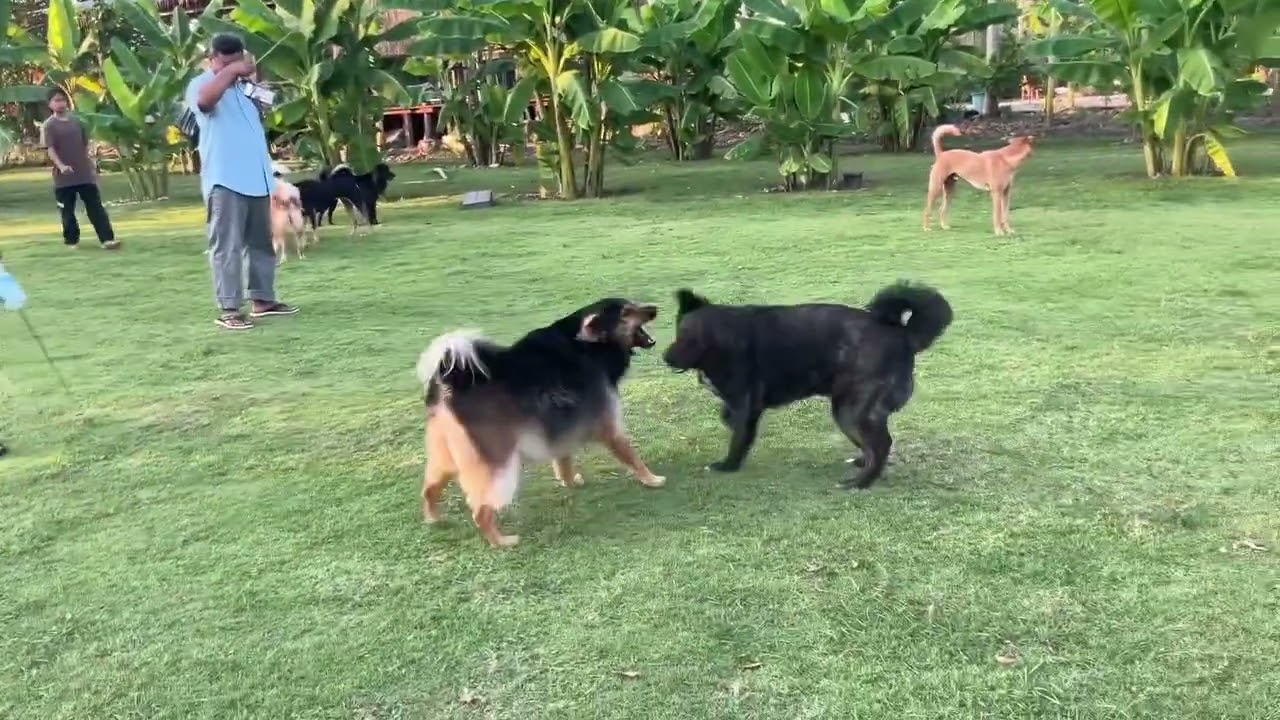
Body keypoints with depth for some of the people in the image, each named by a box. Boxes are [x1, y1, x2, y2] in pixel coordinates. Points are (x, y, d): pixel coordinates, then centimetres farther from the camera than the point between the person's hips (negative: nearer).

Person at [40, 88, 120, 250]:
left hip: (84, 173, 3)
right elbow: (50, 149, -13)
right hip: (63, 176, -3)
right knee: (67, 211, 6)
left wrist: (91, 165, 11)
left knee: (95, 206, -3)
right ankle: (72, 240, 18)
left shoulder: (77, 121, 8)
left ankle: (107, 238, -8)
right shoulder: (48, 126, -4)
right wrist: (61, 166, -28)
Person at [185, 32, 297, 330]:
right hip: (224, 180, -8)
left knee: (261, 242, 15)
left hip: (256, 178, 8)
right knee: (227, 246, -7)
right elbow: (205, 99, -30)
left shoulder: (242, 86, 19)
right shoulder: (201, 84, -4)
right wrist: (230, 71, -24)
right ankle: (228, 308, -5)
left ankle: (262, 299, 25)